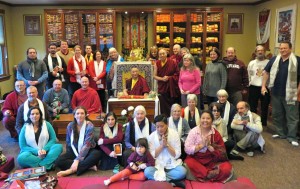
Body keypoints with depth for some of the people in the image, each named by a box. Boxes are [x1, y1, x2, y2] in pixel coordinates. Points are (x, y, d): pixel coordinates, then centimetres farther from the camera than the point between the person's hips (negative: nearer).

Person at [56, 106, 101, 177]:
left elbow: (86, 145, -22)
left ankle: (71, 170, -33)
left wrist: (77, 160, -31)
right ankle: (88, 166, -26)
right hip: (74, 151, 3)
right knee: (59, 161, -22)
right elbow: (68, 143, 4)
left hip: (87, 151, -3)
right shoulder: (70, 126, -3)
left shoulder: (89, 126, -14)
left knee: (97, 154, -35)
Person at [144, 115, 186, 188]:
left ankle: (157, 177, -20)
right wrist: (162, 145, -18)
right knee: (147, 171, -29)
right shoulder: (152, 136, -5)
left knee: (182, 171, -30)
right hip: (157, 165, 1)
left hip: (172, 165, 0)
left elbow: (177, 155, -8)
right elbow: (152, 156, -7)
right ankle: (172, 181, -23)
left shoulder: (174, 134, -7)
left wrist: (167, 145, -20)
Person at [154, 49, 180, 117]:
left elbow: (177, 73, -1)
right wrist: (162, 78, -12)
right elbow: (155, 76, 4)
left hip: (171, 87, -1)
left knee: (172, 103, 2)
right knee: (163, 105, 0)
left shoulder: (172, 62, -3)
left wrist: (169, 77, -12)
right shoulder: (157, 64, 3)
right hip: (162, 87, 1)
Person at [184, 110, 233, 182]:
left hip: (212, 162, 2)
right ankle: (210, 174, -25)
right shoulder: (193, 132, -4)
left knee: (227, 167, -22)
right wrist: (202, 145, -18)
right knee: (189, 162, -33)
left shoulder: (216, 134, 1)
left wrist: (209, 146, -16)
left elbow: (222, 153, -4)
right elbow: (187, 149, -14)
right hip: (196, 160, -2)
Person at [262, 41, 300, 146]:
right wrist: (263, 86, 5)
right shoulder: (274, 60, 6)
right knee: (277, 114, 14)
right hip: (276, 93, 5)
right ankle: (281, 133, 29)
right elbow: (266, 72, 13)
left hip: (290, 94, -4)